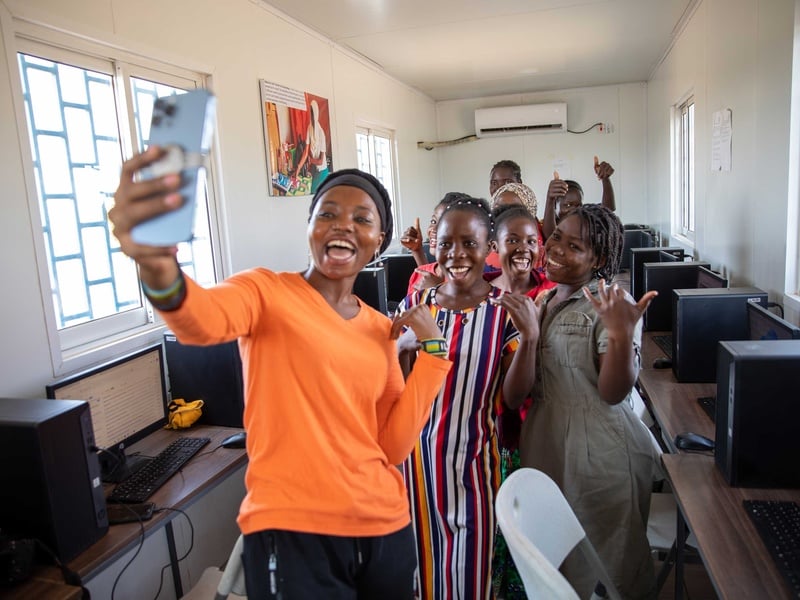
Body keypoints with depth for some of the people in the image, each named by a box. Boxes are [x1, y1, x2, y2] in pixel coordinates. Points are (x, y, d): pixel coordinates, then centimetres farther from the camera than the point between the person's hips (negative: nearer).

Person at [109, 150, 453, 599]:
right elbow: (203, 320, -30)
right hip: (292, 532, -5)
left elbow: (394, 447, 1)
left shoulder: (381, 328, 7)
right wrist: (158, 268, -51)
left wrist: (432, 349, -5)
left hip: (385, 529, 6)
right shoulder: (268, 292, -7)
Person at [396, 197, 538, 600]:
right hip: (421, 452, 2)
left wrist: (528, 337, -23)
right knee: (423, 556, 14)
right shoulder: (415, 306, -1)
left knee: (473, 560, 9)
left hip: (475, 455, -2)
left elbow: (514, 397, -8)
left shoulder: (506, 310, -6)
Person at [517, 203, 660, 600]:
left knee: (603, 568, 12)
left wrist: (621, 334, -34)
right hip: (544, 444, 7)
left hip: (600, 452, -7)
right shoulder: (544, 301, 7)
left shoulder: (612, 304, -14)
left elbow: (613, 393, -23)